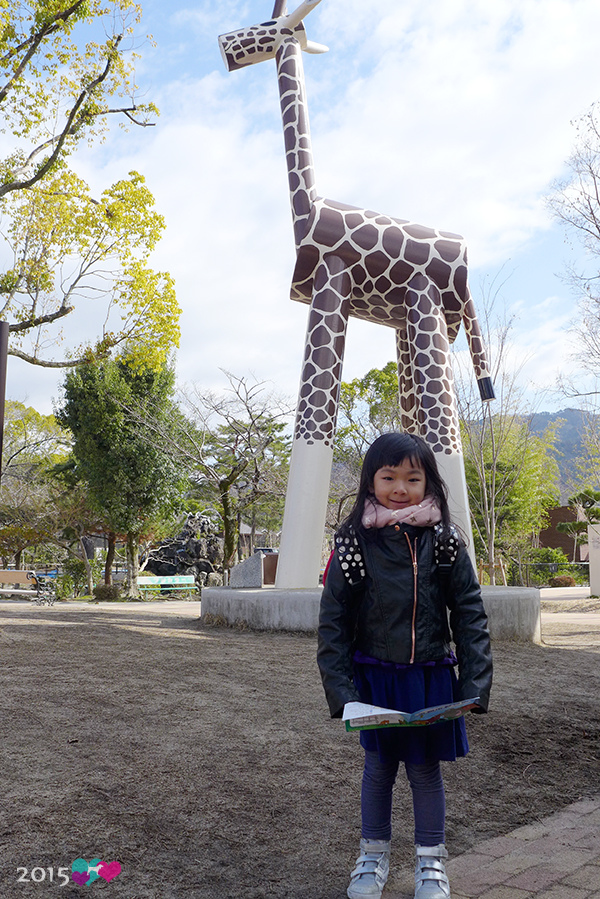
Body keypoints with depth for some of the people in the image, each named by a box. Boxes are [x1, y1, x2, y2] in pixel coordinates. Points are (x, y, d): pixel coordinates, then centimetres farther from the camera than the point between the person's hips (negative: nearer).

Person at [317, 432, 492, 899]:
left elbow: (470, 615, -4)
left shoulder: (445, 543, -5)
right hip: (375, 677, 0)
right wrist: (341, 689, -12)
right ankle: (374, 855, 36)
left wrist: (474, 685, -11)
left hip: (430, 677, 0)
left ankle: (431, 861, 34)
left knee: (425, 769, 13)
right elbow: (333, 621, -5)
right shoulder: (354, 544, -8)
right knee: (379, 767, 15)